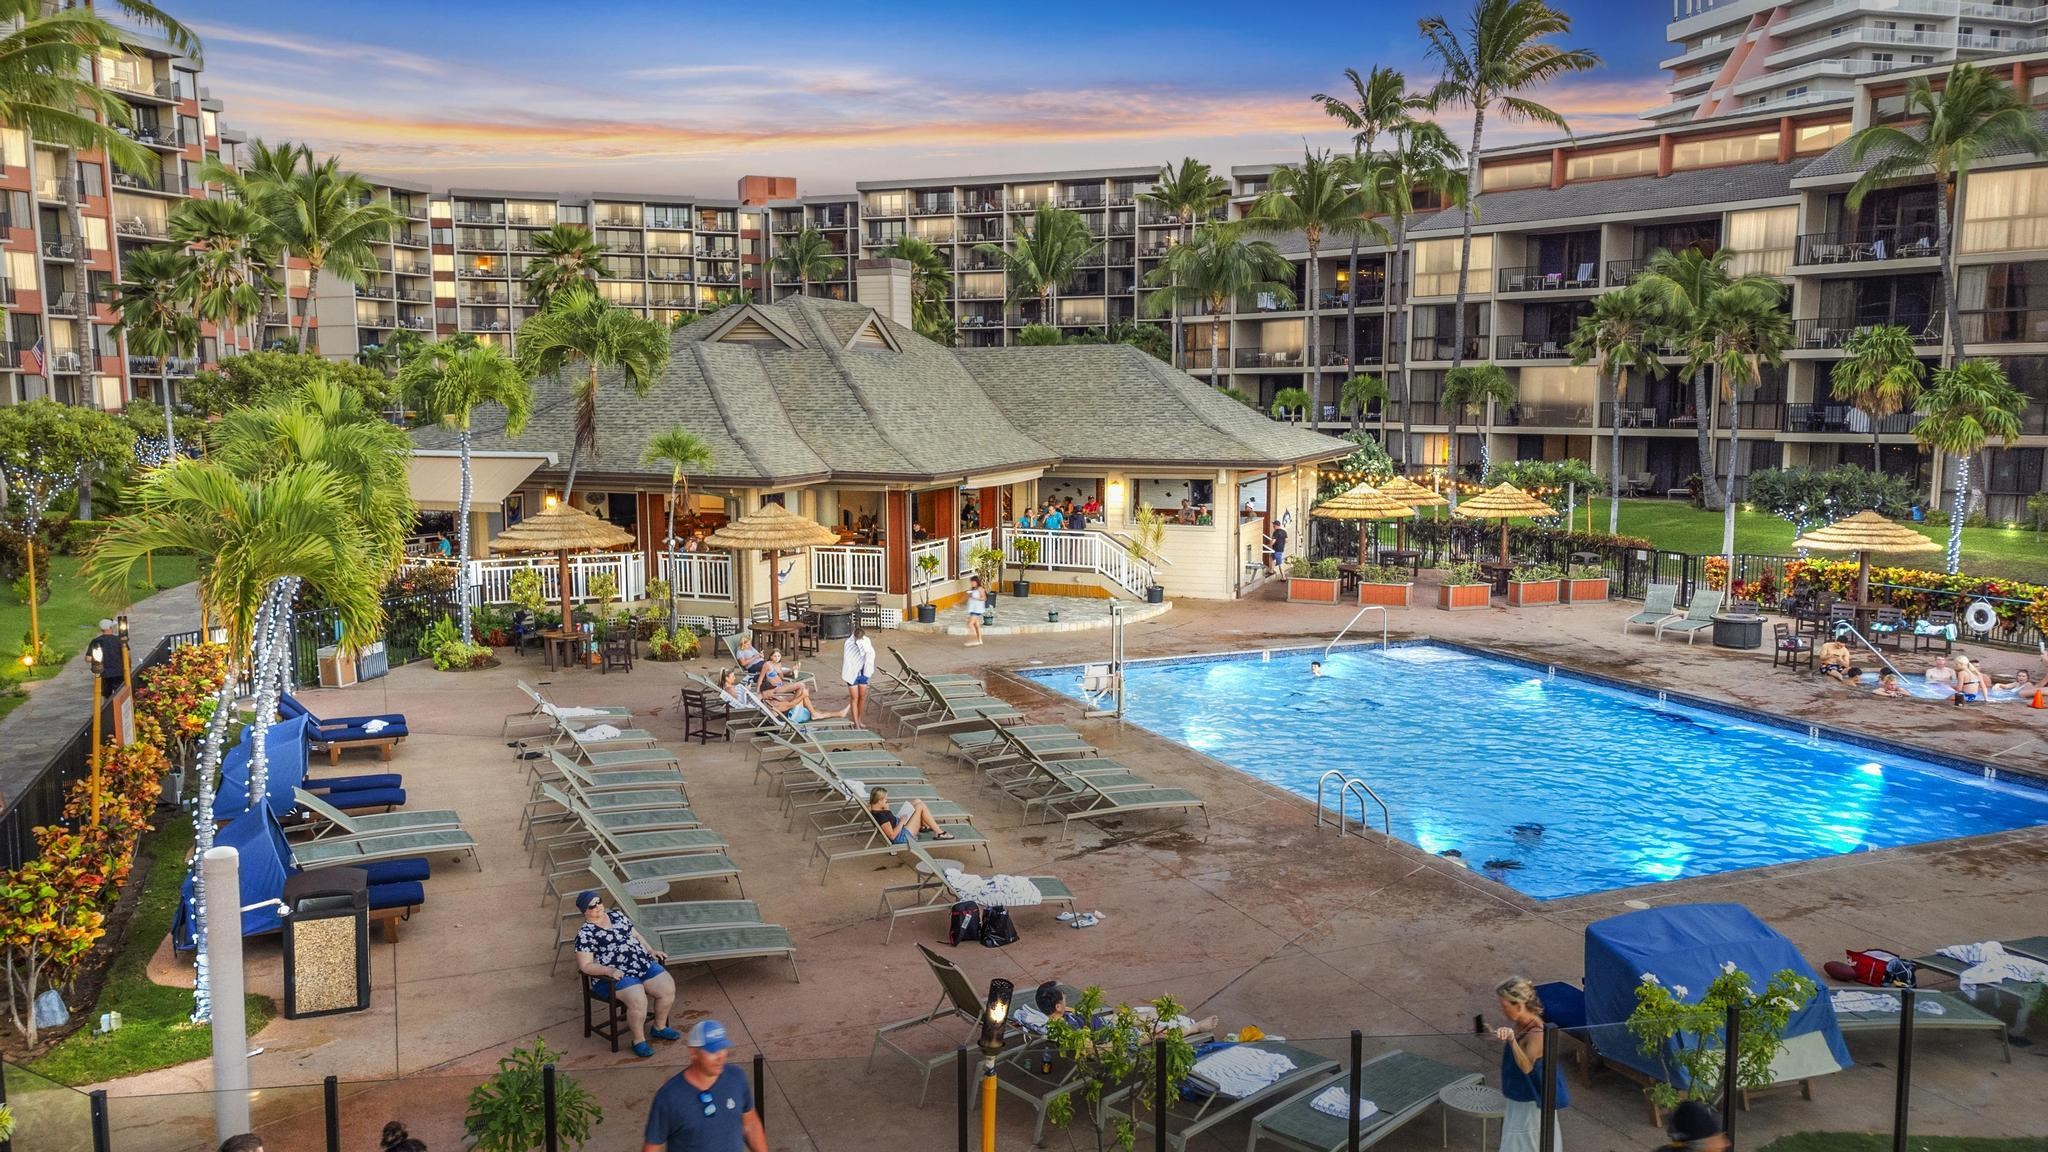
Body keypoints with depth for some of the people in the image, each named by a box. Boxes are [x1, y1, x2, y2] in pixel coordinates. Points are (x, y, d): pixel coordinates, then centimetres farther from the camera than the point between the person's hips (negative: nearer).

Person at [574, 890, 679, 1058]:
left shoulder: (616, 915, 14)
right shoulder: (585, 934, -5)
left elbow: (636, 935, 23)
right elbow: (586, 965, -10)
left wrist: (652, 950, 8)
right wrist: (609, 970, -24)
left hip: (645, 964, 6)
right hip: (617, 975, -6)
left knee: (668, 989, -12)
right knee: (638, 1000, -31)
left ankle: (660, 1027, 13)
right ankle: (639, 1040, -9)